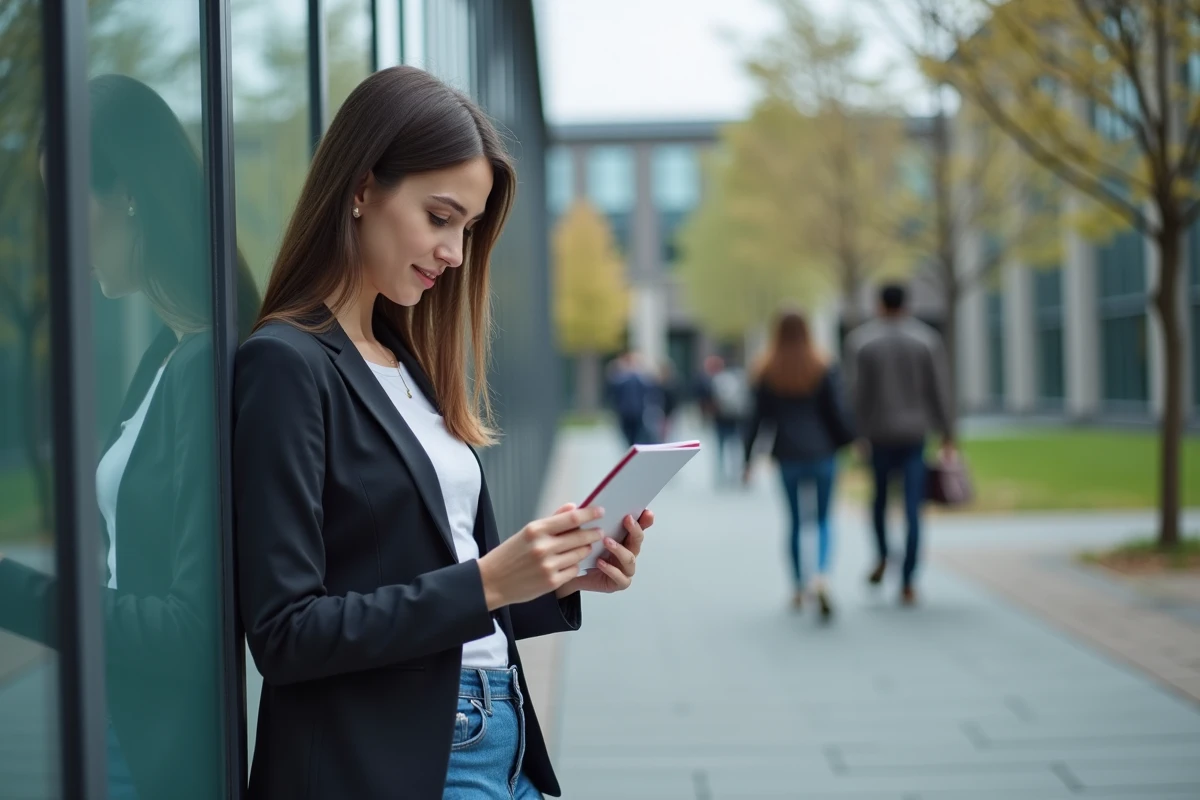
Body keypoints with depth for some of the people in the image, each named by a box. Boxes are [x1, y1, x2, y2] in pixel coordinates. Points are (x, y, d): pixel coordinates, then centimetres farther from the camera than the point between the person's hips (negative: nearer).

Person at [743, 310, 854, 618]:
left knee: (795, 520, 13)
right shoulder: (823, 370, -2)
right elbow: (837, 413, -3)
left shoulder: (766, 373, 1)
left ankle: (797, 589, 15)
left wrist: (749, 458, 6)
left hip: (788, 456, 1)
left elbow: (757, 418, 1)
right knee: (823, 519, 6)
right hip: (822, 453, -1)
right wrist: (852, 442, 11)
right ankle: (822, 575, -20)